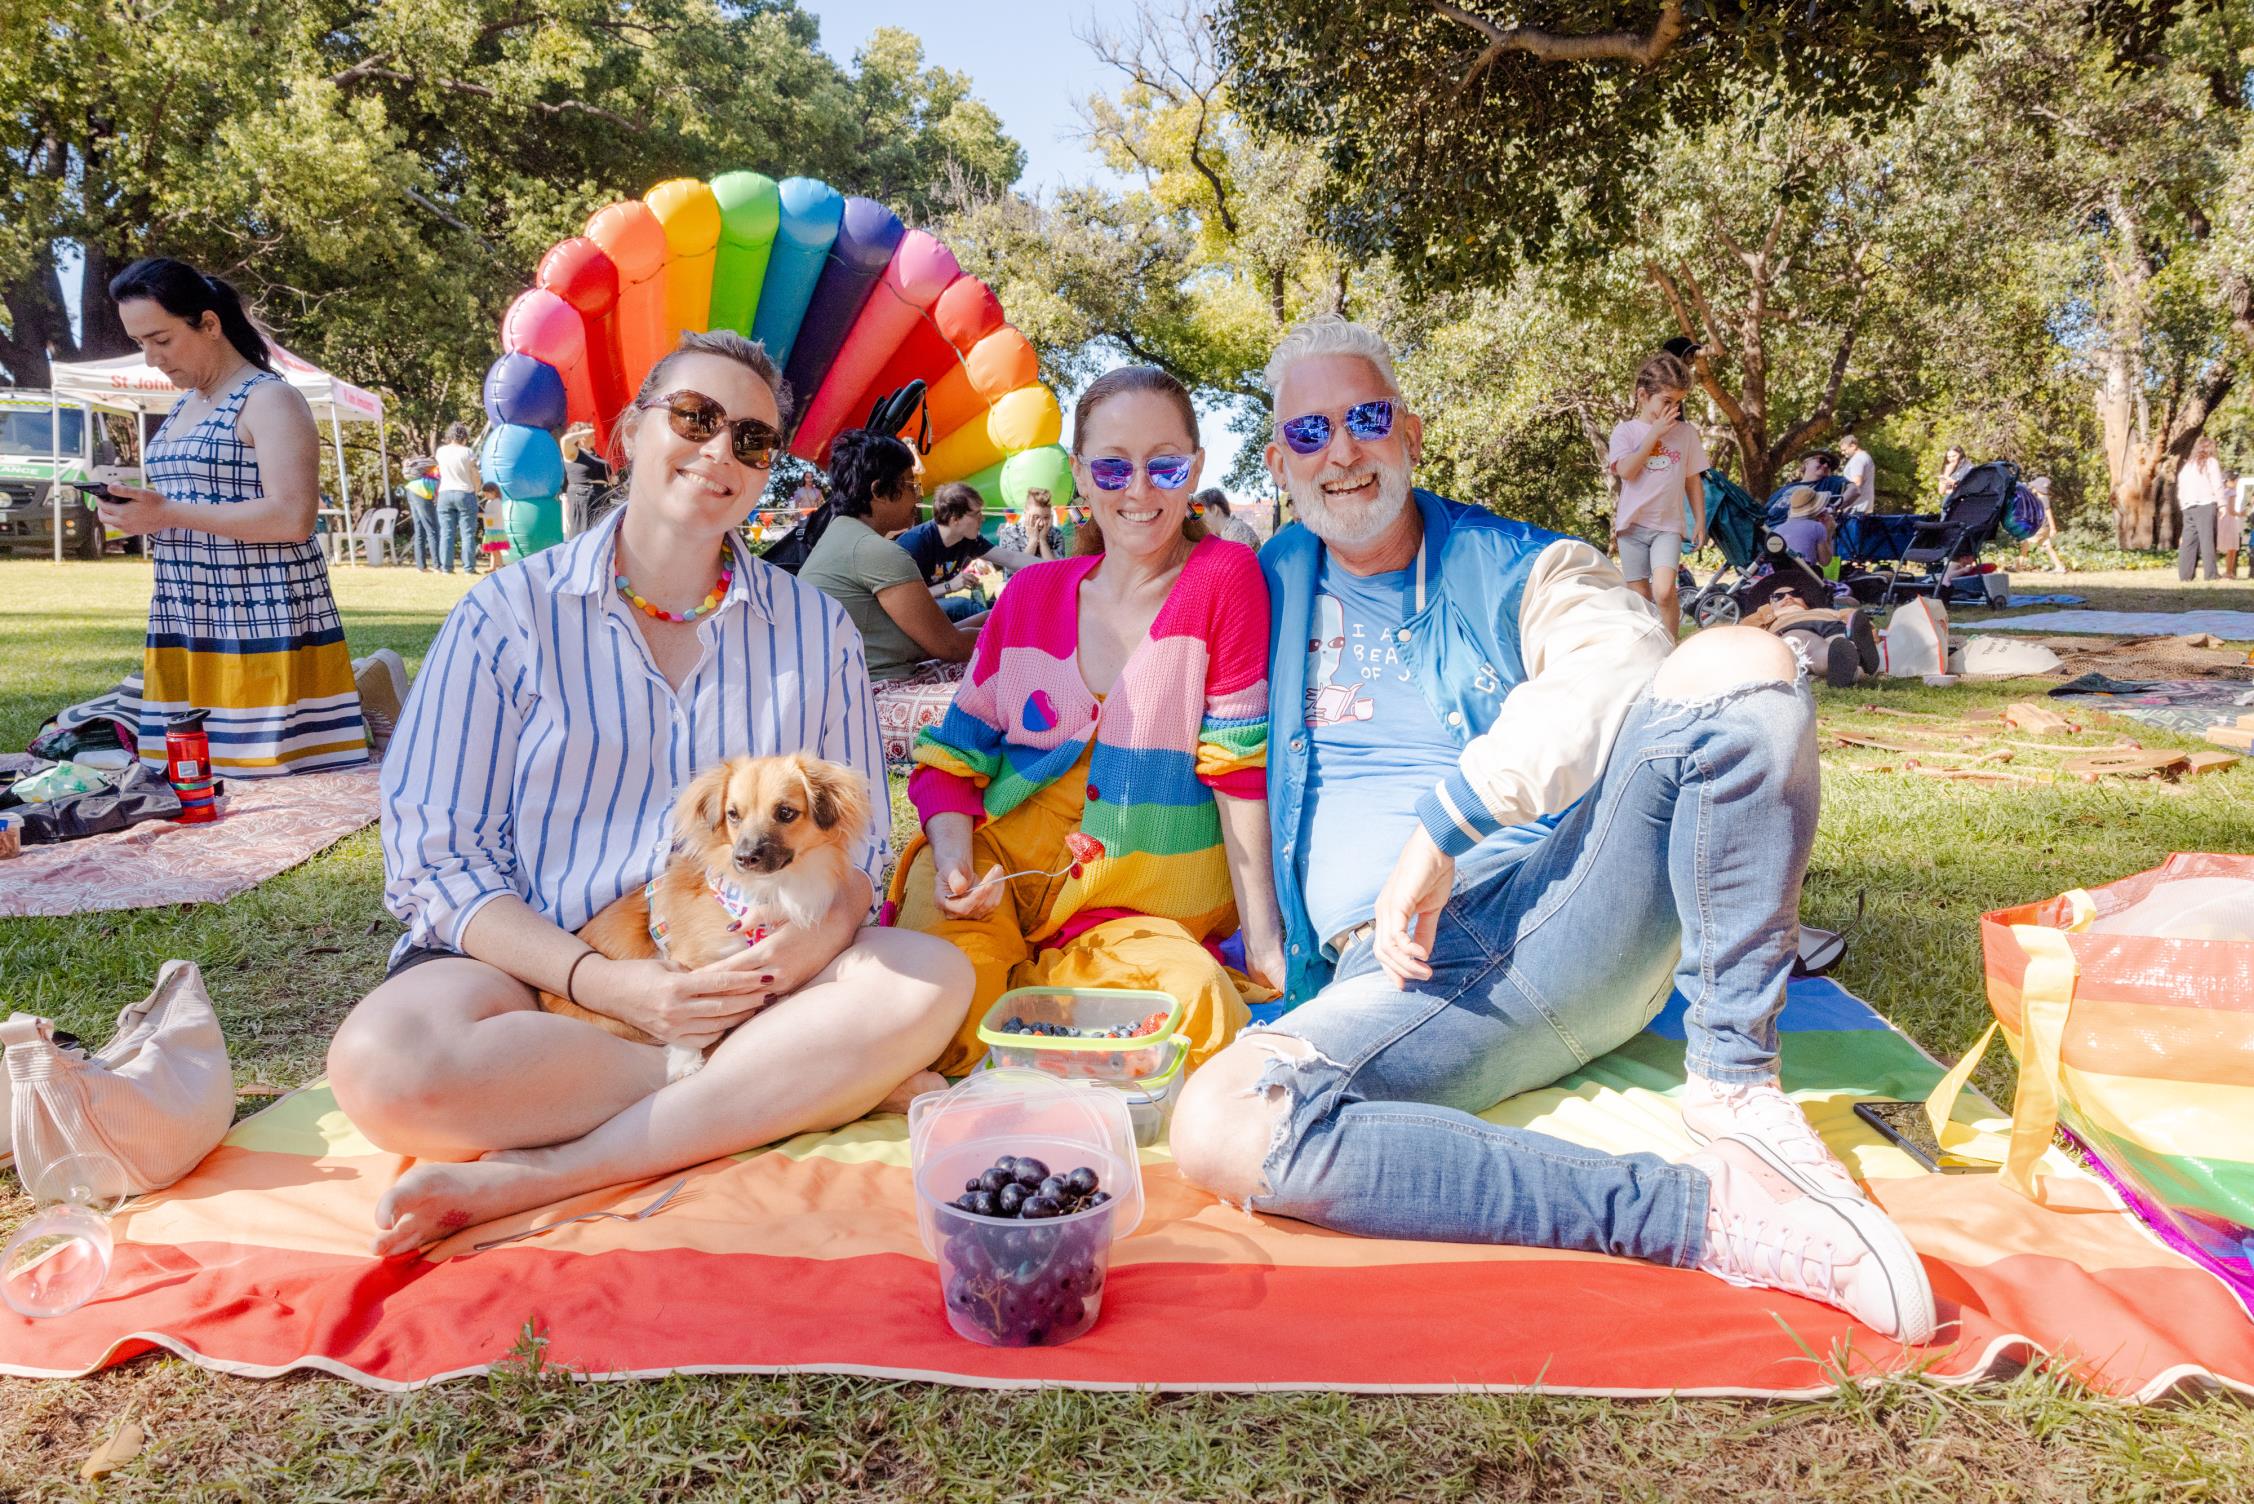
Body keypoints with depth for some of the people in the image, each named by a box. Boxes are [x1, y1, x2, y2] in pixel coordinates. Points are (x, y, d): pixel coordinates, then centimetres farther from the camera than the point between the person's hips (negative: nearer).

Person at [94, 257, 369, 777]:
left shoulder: (269, 400, -8)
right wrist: (138, 512, 7)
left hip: (262, 624, -8)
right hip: (190, 623, 8)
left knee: (272, 774, -8)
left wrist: (167, 513, -18)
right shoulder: (185, 406, 18)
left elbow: (292, 518, -19)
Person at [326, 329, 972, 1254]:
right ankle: (805, 1084, -19)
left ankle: (536, 1172, -25)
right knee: (386, 1061, -33)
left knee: (930, 981, -25)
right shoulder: (510, 613, 2)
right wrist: (602, 982, -18)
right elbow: (434, 856, -4)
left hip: (747, 977, 2)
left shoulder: (816, 630, 9)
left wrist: (817, 934, -17)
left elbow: (860, 845, 8)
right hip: (541, 966, -2)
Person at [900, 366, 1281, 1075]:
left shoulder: (1225, 578, -4)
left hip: (1143, 914, 0)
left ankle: (1020, 979, -6)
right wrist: (954, 863, -11)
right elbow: (953, 754, 9)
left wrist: (1263, 941, -10)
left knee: (1200, 1000, -31)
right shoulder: (1032, 594, 8)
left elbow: (1238, 768, -7)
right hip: (999, 874, 0)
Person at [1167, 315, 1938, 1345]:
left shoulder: (1519, 568, 12)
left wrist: (1443, 826, -20)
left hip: (1574, 917, 0)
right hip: (1392, 976, 1)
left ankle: (1734, 1085, -17)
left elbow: (1620, 670, -10)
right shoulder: (1272, 587, 19)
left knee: (1736, 663, -23)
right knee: (1220, 1130, -32)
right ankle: (1700, 1216, -31)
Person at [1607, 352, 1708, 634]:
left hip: (1668, 526, 0)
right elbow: (1626, 471, -14)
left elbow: (1693, 481, 13)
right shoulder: (1626, 430, 2)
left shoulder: (1686, 433, 7)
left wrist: (1700, 522, 10)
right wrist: (1654, 433, -12)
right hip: (1633, 524, 0)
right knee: (1640, 600, 4)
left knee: (1664, 591, -21)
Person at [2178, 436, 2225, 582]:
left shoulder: (2188, 464, 20)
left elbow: (2180, 488, 17)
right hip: (2205, 505, -5)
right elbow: (2217, 485, -5)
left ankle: (2184, 574, -1)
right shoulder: (2211, 462, 3)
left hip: (2188, 507, 5)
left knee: (2189, 540, 4)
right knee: (2207, 539, -7)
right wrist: (2221, 504, -2)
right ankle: (2211, 574, -11)